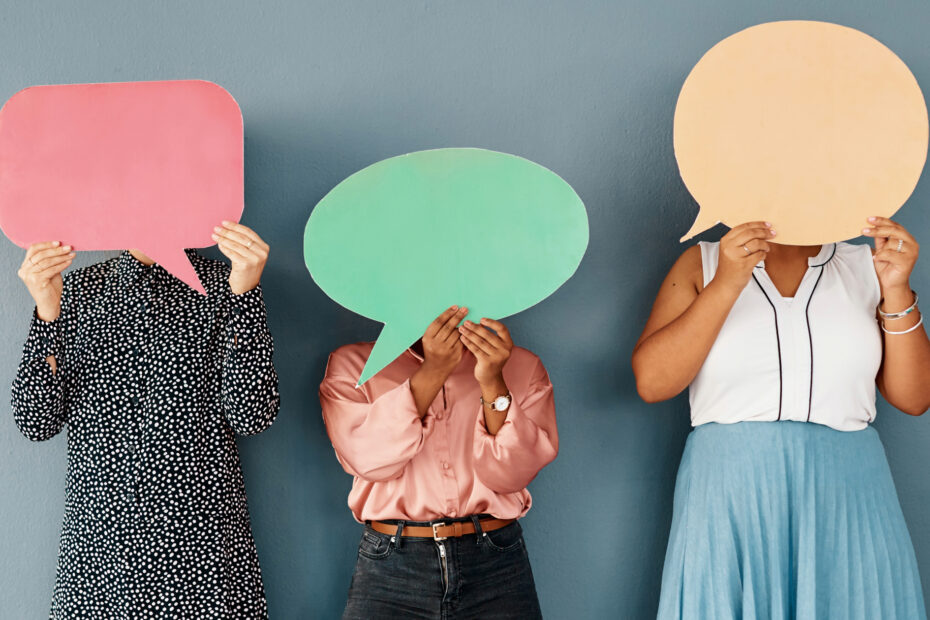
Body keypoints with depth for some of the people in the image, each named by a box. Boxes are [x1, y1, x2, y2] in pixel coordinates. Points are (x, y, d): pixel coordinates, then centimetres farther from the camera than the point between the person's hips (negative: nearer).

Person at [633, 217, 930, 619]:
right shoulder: (703, 264, 5)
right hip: (729, 496, -1)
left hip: (844, 495, 2)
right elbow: (651, 382, -7)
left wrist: (896, 291, -8)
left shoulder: (864, 267, 8)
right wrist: (725, 285, -16)